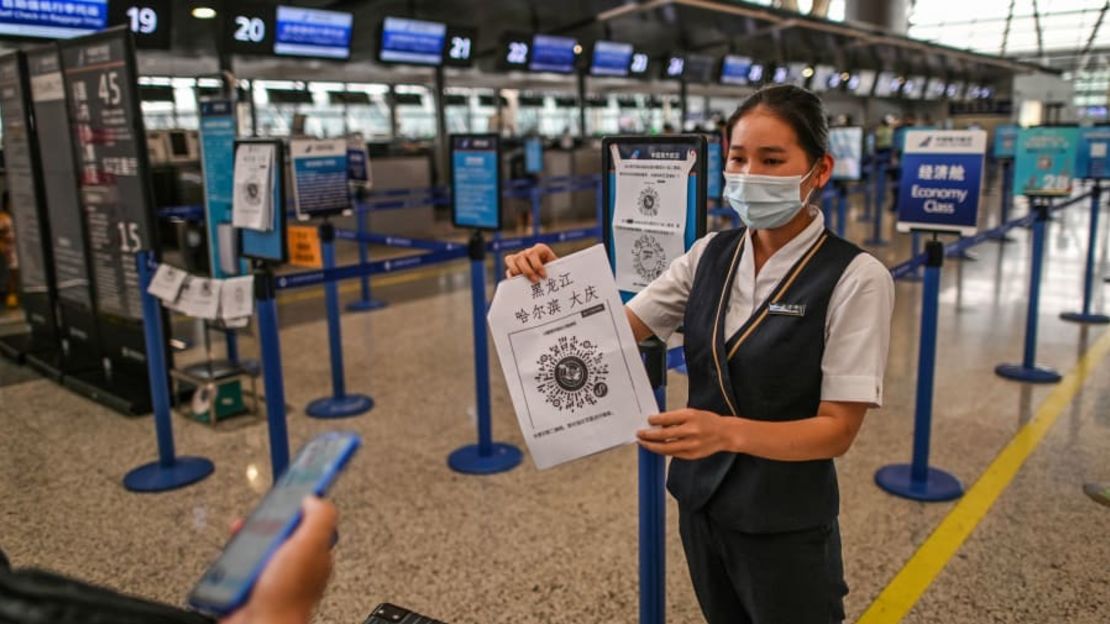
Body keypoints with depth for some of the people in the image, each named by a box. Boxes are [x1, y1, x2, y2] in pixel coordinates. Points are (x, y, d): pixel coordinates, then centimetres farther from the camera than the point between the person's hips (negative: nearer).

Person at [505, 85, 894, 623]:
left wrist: (727, 432, -33)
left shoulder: (855, 278, -17)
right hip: (702, 503, 5)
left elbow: (838, 429, -18)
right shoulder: (709, 254, -2)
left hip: (785, 525, -4)